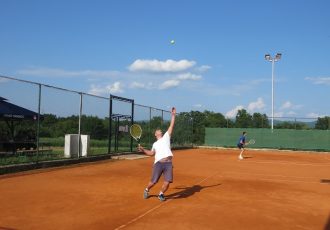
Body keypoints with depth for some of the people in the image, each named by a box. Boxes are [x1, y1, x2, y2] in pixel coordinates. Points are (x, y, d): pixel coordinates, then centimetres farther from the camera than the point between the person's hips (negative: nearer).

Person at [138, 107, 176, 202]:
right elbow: (151, 153, 31)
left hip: (168, 164, 0)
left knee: (167, 182, -8)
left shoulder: (166, 137, 18)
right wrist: (143, 149, 18)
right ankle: (146, 190, 31)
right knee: (153, 182, 1)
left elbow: (171, 126, 14)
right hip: (158, 163, 1)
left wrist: (173, 115, 10)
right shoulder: (155, 144, 23)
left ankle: (161, 194, 18)